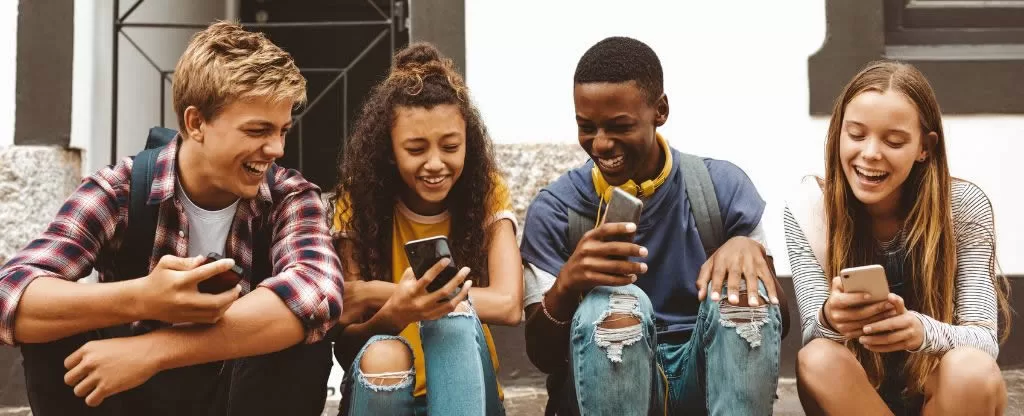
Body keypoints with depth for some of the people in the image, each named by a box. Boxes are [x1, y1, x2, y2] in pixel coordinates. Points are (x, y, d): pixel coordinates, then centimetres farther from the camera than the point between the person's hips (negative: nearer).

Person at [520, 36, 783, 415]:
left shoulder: (722, 186, -2)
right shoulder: (555, 210, -5)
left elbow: (773, 320, -1)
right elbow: (541, 356, -6)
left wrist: (749, 248, -22)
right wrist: (566, 284, -28)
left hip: (702, 378, 2)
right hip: (605, 384, -1)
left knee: (743, 291, -26)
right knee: (614, 301, -31)